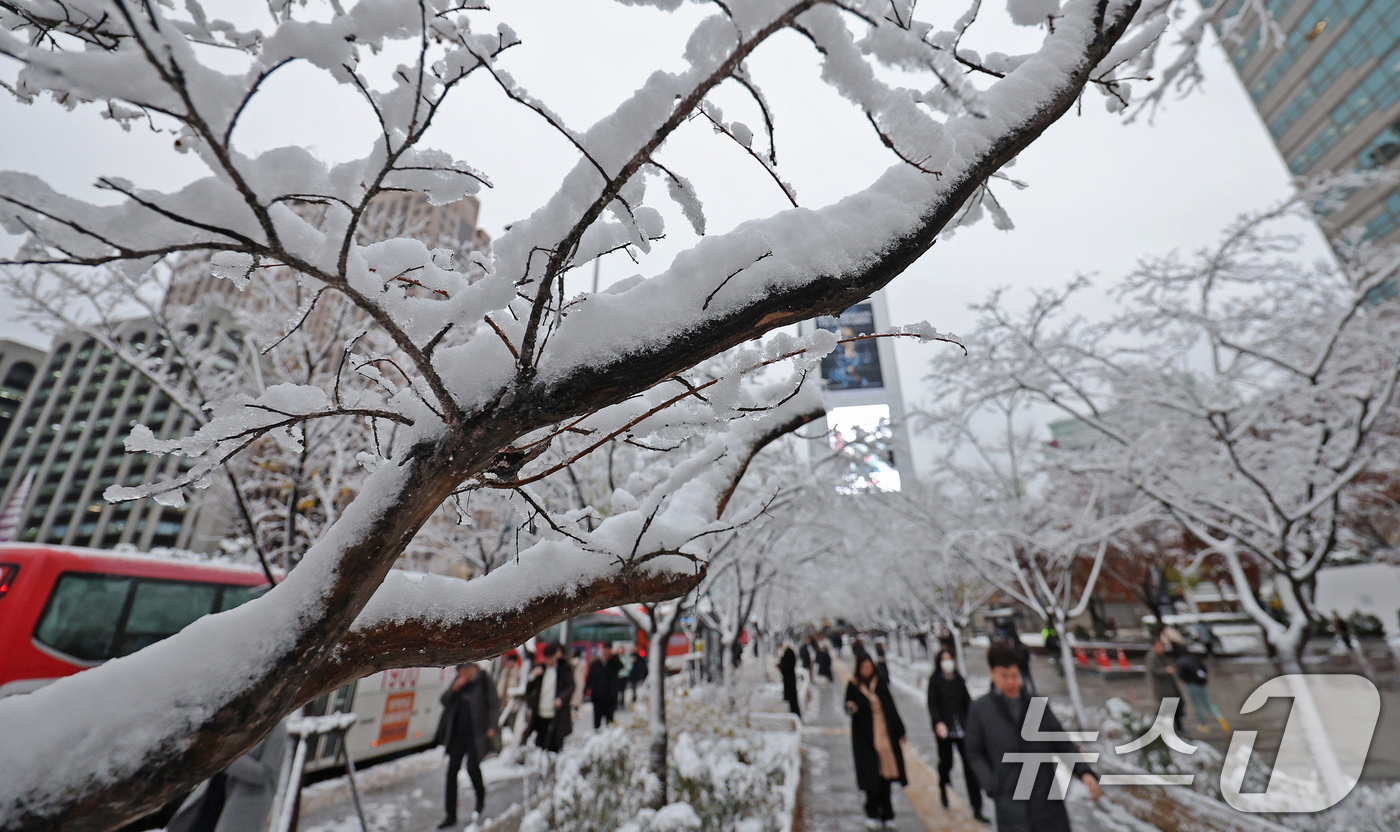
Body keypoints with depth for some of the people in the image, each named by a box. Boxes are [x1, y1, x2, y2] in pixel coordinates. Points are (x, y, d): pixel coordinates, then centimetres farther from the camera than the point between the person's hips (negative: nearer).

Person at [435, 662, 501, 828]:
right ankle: (451, 815, 19)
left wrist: (491, 727, -14)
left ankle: (481, 800, 27)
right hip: (457, 735, 5)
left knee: (472, 768, -3)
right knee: (452, 771, 5)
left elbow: (494, 705, -8)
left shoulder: (484, 683, -11)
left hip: (476, 735, -5)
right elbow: (444, 701, 6)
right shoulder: (458, 682, 4)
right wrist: (454, 689, -12)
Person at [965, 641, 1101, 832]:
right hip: (1010, 801, -2)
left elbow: (1062, 743, 6)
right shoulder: (979, 710, -4)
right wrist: (992, 787, -7)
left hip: (1047, 798, 3)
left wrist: (1085, 772, -9)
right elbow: (975, 754, 3)